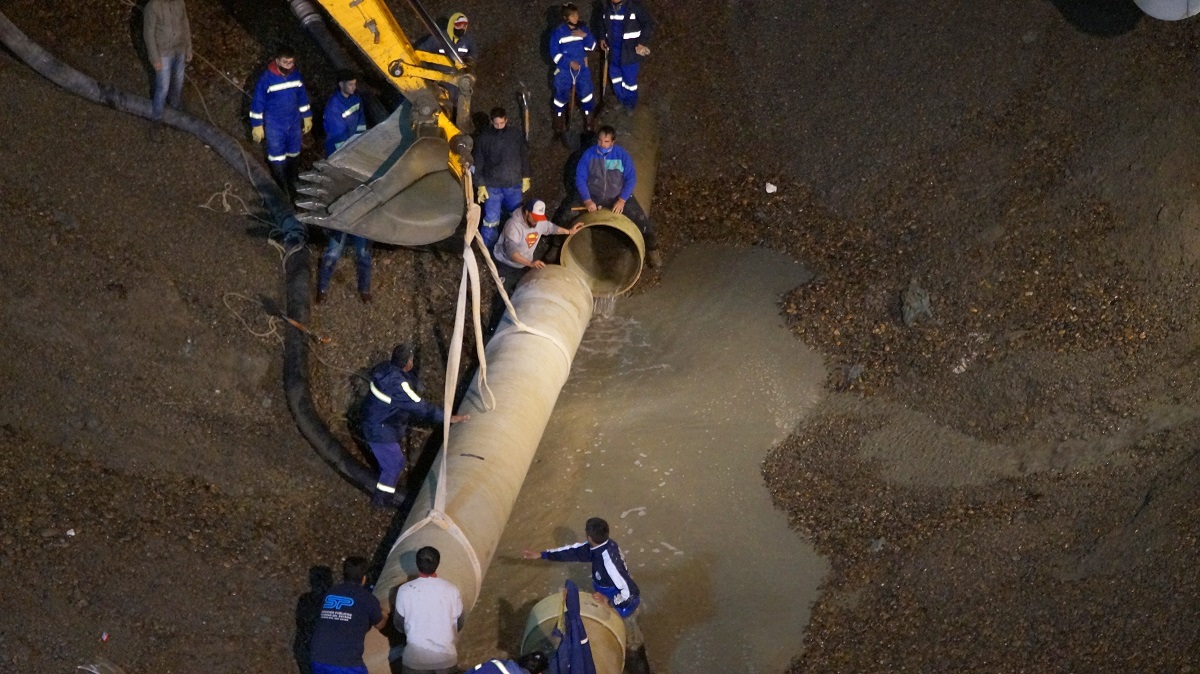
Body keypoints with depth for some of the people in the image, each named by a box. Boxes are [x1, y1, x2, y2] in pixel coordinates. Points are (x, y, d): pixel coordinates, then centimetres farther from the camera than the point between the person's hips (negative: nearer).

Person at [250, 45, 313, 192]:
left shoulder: (296, 75, -6)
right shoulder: (266, 79, -21)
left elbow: (302, 97, 8)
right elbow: (257, 103, -13)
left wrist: (307, 117, 12)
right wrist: (257, 126, -11)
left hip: (294, 123, 5)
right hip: (275, 126, -5)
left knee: (293, 155, 20)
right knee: (278, 160, 1)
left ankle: (290, 184, 40)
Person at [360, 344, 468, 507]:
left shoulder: (386, 369, -9)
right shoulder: (398, 385, -36)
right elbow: (420, 407, -31)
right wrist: (448, 418, -26)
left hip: (377, 422, 9)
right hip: (380, 430, -9)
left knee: (388, 458, 27)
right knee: (395, 462, 10)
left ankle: (386, 489, 48)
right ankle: (382, 497, 29)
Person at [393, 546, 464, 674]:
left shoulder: (405, 591, -13)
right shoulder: (451, 589, -11)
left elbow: (399, 623, 0)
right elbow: (459, 623, 2)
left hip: (416, 656, -1)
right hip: (445, 656, 1)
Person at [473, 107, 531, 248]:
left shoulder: (516, 134, -2)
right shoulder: (485, 137, -6)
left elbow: (524, 156, 8)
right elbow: (478, 163, -2)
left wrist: (525, 178, 8)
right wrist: (480, 185, -5)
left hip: (514, 185, 2)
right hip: (492, 186, -2)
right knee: (491, 220, -1)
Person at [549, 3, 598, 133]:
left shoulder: (582, 29, -3)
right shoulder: (557, 32, -13)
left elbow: (592, 46, -2)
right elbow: (555, 54, -12)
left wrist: (585, 36, -21)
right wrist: (569, 62, -22)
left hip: (582, 69, 3)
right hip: (564, 70, -3)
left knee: (586, 92, 9)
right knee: (562, 94, 8)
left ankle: (588, 117, 30)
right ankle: (559, 120, 29)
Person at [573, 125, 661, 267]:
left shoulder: (622, 155, -10)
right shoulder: (588, 154, -10)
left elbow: (631, 178, -11)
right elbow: (580, 178, -11)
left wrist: (622, 200, -23)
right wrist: (587, 200, -24)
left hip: (619, 197, -1)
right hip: (593, 198, 1)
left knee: (643, 222, -13)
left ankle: (652, 249, 14)